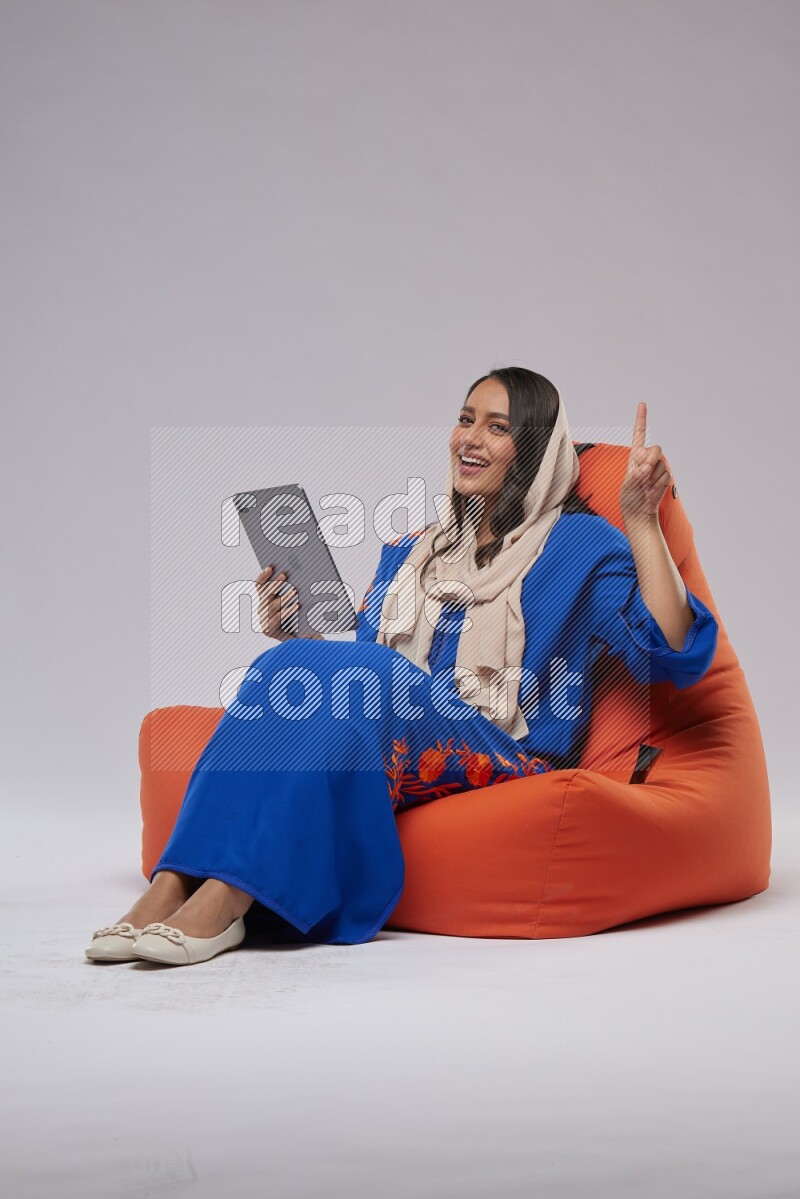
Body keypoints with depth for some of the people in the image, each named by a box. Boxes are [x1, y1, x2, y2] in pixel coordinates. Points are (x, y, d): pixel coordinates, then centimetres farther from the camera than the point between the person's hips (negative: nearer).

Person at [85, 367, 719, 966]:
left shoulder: (577, 543, 7)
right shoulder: (411, 553, 23)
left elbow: (668, 652, -7)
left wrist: (642, 522, -13)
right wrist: (295, 635, 0)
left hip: (507, 759, -5)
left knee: (352, 673, -31)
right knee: (294, 667, -25)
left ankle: (224, 900, -39)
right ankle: (175, 884, -36)